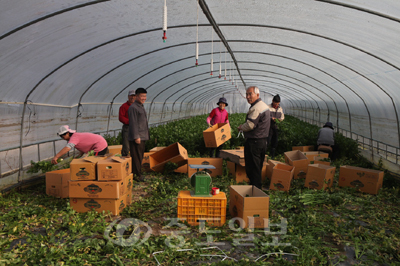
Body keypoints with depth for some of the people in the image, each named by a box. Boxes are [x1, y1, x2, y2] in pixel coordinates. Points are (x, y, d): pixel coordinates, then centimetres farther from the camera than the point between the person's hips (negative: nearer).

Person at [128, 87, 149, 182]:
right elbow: (133, 123, -19)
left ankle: (138, 173, 22)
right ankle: (136, 175, 3)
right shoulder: (133, 108, -14)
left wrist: (146, 135, 22)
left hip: (142, 136, 10)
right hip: (136, 137, -10)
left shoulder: (141, 106, 18)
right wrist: (136, 137, -21)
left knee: (140, 156, 14)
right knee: (136, 156, -4)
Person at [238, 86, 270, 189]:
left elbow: (250, 125, -24)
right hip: (263, 140, 10)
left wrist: (241, 127, -4)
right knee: (258, 167, 17)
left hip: (254, 141, -10)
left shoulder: (256, 108, -19)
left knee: (252, 167, -2)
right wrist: (244, 126, 15)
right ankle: (258, 188, 26)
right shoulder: (264, 105, 15)